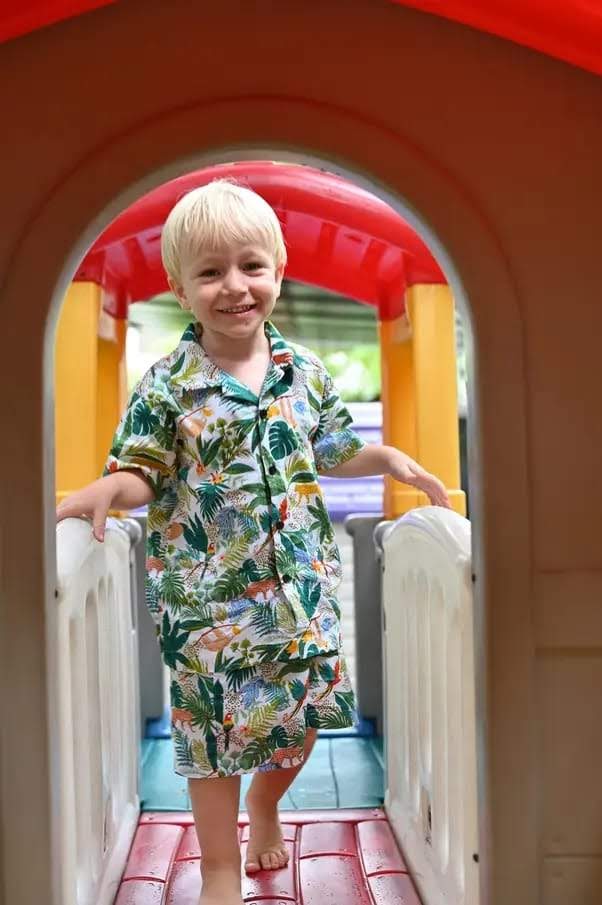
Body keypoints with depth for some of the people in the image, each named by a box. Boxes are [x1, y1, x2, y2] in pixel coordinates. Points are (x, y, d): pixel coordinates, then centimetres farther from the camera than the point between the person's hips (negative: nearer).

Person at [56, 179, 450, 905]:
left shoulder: (307, 373, 3)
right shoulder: (166, 386, -8)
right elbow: (142, 475, -6)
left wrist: (389, 459, 4)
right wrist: (105, 490, -27)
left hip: (300, 586, 4)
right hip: (206, 598, -3)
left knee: (304, 711, 14)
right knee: (210, 728, 6)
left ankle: (266, 805, 46)